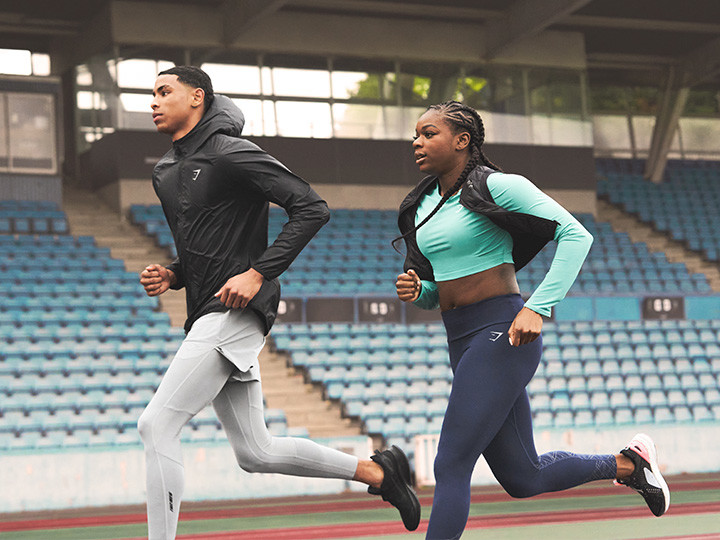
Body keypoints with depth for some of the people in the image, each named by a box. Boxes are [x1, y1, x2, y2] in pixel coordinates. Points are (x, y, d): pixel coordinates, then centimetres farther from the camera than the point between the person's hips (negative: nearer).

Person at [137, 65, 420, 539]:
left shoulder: (230, 154, -9)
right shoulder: (165, 173, 18)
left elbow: (312, 208, -14)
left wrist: (258, 273, -19)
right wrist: (170, 276, 7)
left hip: (233, 312, -9)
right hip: (209, 319, 9)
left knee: (157, 424, -15)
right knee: (256, 452, 11)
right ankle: (378, 471, 23)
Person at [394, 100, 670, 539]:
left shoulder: (495, 186, -8)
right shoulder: (423, 206, 14)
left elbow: (576, 235, -13)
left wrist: (538, 308, -21)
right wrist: (416, 291, -2)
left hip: (502, 335, -8)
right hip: (462, 344, 8)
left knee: (451, 465, -11)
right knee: (523, 478, 11)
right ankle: (628, 463, 30)